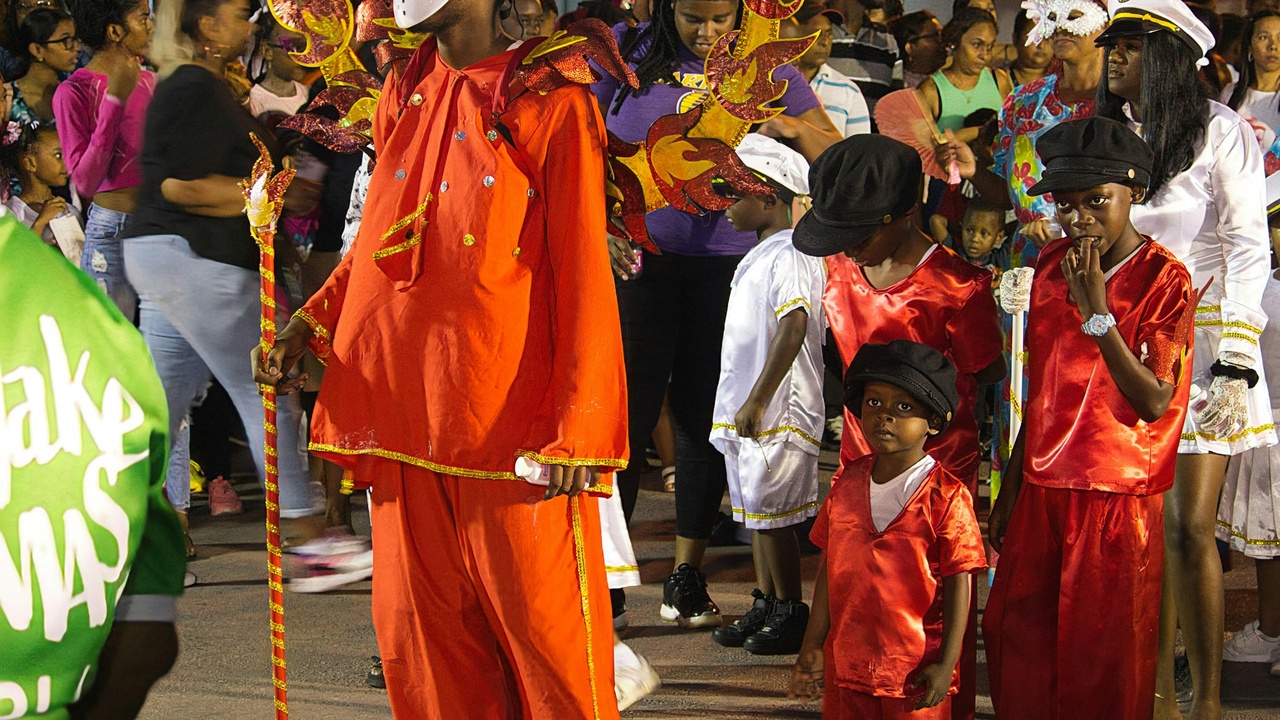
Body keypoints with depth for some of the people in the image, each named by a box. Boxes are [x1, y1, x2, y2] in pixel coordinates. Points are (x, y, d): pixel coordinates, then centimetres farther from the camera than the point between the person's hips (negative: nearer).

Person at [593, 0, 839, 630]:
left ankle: (687, 573, 15)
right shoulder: (626, 53, 1)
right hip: (637, 257, -1)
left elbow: (834, 154, 5)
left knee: (703, 414, 5)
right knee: (625, 410, -3)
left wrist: (790, 127, -16)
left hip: (728, 265, 1)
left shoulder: (763, 68, 4)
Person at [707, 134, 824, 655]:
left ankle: (791, 614, 2)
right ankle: (764, 607, 21)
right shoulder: (756, 257, 17)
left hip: (778, 413, -10)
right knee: (753, 511, 13)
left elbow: (792, 330, -26)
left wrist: (757, 402, -27)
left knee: (770, 514, -6)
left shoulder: (790, 256, -15)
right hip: (743, 412, 10)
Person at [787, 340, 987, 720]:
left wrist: (945, 664, -13)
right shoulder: (847, 485, 6)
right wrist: (813, 646, 8)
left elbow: (958, 586, -9)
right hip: (846, 666, 4)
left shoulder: (946, 497, -9)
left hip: (916, 674, -4)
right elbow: (829, 570, 10)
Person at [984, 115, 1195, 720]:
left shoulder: (1164, 279, -11)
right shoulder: (1052, 267, 7)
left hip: (1118, 495, -5)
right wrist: (1010, 490, 17)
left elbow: (1153, 402, -21)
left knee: (1104, 655, 2)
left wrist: (1097, 313, -25)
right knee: (1017, 643, 7)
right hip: (1043, 489, 5)